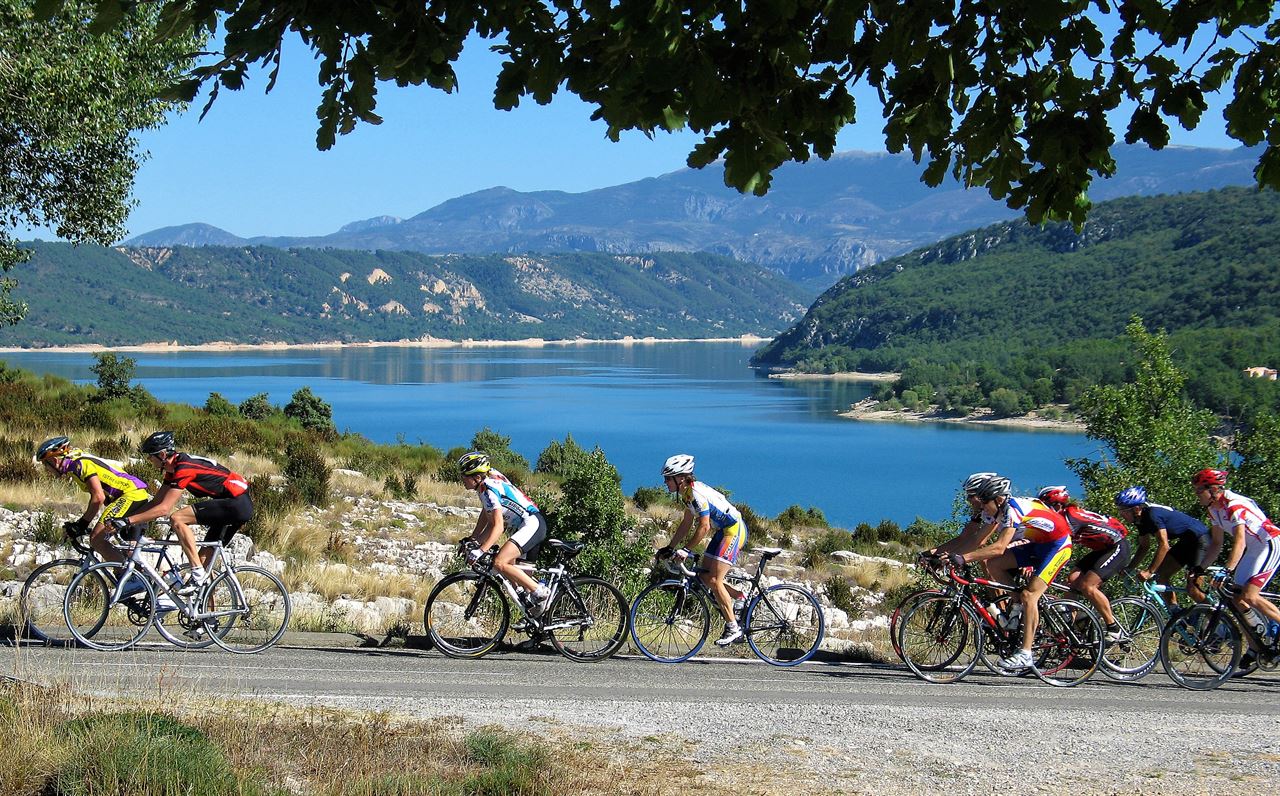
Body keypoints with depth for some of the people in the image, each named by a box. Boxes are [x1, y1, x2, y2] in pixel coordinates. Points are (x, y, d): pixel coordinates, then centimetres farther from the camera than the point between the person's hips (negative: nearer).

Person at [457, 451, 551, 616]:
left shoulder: (489, 489, -19)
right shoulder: (489, 477, 9)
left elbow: (498, 527, -27)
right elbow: (486, 513, 21)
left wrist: (480, 551, -35)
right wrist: (473, 538, 18)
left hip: (532, 524, -11)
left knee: (499, 563, -24)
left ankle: (540, 592, -16)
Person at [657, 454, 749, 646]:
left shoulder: (697, 493, -23)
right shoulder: (688, 492, 7)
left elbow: (704, 527, -26)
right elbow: (686, 523, 14)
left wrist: (685, 550, -23)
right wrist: (670, 548, 11)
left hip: (733, 531, -10)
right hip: (723, 531, 10)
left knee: (714, 580, -14)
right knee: (704, 577, 7)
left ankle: (733, 628, -8)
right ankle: (739, 599, 19)